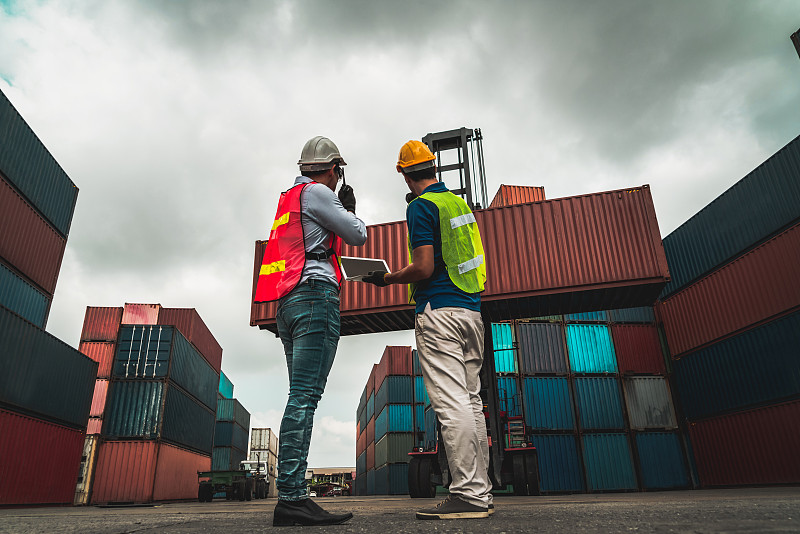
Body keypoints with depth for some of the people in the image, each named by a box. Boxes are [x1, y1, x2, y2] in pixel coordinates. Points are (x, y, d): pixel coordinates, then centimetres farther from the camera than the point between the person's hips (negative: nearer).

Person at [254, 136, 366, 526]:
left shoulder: (288, 199, 27)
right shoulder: (317, 193, 0)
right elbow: (357, 235, 1)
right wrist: (349, 208, 21)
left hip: (286, 304, 9)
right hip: (316, 294, -9)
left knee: (302, 396, 5)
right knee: (305, 395, -15)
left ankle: (291, 497, 4)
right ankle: (291, 497, -18)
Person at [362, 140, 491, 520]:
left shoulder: (421, 207, -6)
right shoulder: (460, 202, 18)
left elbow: (423, 268, -14)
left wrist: (386, 279, 1)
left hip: (439, 311, -9)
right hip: (472, 311, 9)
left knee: (451, 404, -9)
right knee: (471, 401, 9)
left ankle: (468, 494, -8)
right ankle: (480, 492, 13)